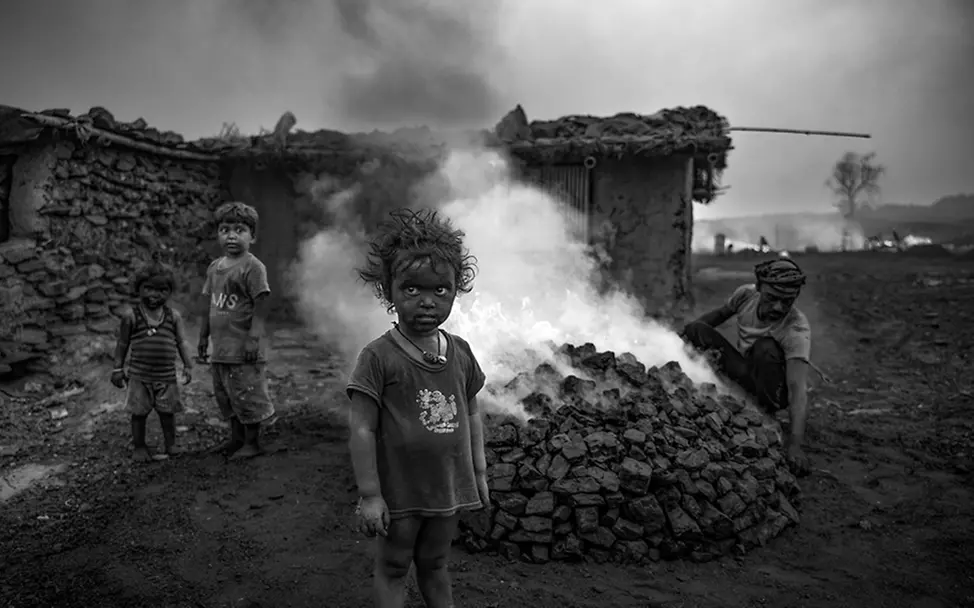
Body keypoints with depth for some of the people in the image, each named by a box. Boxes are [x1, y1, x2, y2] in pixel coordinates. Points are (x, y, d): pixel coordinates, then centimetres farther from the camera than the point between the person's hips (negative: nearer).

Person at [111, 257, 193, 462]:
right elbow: (122, 344, 3)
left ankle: (170, 444, 24)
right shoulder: (130, 316, -4)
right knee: (139, 412, 6)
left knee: (167, 411, 9)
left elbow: (182, 342, 3)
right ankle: (139, 447, 20)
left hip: (166, 376, 1)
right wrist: (118, 368, 2)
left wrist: (188, 365, -3)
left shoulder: (173, 316, 1)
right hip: (139, 375, -1)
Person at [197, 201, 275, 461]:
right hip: (220, 347, 8)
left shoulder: (252, 266, -11)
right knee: (226, 395, 17)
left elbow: (260, 305, -16)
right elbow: (208, 305, 17)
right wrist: (203, 337, 17)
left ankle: (252, 442, 13)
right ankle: (237, 438, 31)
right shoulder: (214, 267, 11)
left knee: (247, 394, 0)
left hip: (243, 349, -8)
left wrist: (254, 338, -21)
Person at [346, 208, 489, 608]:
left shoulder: (460, 353, -1)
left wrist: (479, 473, 10)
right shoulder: (379, 357, -17)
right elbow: (362, 429, -16)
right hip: (399, 490, -4)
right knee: (392, 567, 14)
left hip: (448, 486, 4)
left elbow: (471, 414, 8)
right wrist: (369, 495, -15)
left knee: (434, 563, 23)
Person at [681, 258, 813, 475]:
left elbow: (798, 389, -42)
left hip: (774, 390, -5)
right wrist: (687, 332, 3)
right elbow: (720, 313, 8)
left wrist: (795, 445, -53)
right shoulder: (745, 294, -17)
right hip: (747, 377, 5)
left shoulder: (797, 331, -33)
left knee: (766, 348, -36)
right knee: (697, 329, -11)